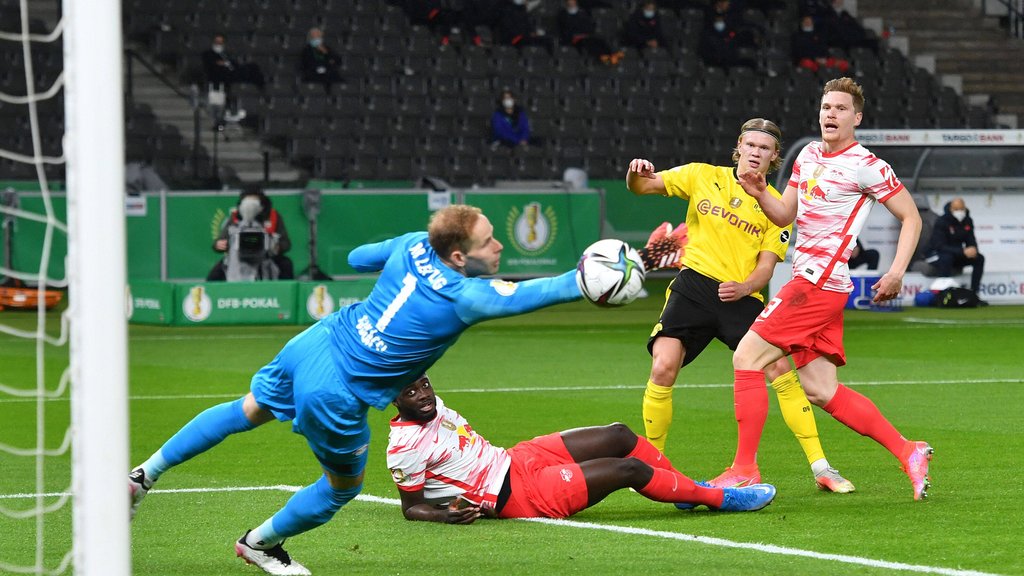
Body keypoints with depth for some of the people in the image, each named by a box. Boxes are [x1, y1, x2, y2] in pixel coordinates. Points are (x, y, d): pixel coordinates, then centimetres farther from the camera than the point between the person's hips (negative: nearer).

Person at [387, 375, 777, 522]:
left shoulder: (433, 407, 4)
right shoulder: (404, 447, -20)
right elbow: (411, 508, -15)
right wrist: (447, 515, -30)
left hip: (517, 459, 10)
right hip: (520, 496, -9)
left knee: (619, 435, 6)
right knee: (629, 469, -11)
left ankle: (689, 489, 26)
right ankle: (721, 499, 7)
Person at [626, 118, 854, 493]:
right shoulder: (703, 177, 6)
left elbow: (766, 266, 0)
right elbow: (641, 187, 8)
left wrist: (744, 287, -22)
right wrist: (636, 176, -18)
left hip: (742, 297, 0)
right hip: (693, 286, 0)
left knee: (782, 370, -12)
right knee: (663, 367, -18)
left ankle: (820, 467, -2)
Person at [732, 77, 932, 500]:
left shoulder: (865, 165, -7)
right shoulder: (808, 155, 16)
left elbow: (911, 216, -2)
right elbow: (785, 216, 21)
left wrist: (896, 272, -13)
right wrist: (760, 194, 0)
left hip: (820, 281, -9)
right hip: (809, 279, 9)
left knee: (747, 357, -12)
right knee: (822, 391, 5)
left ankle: (744, 469, -10)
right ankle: (908, 453, 12)